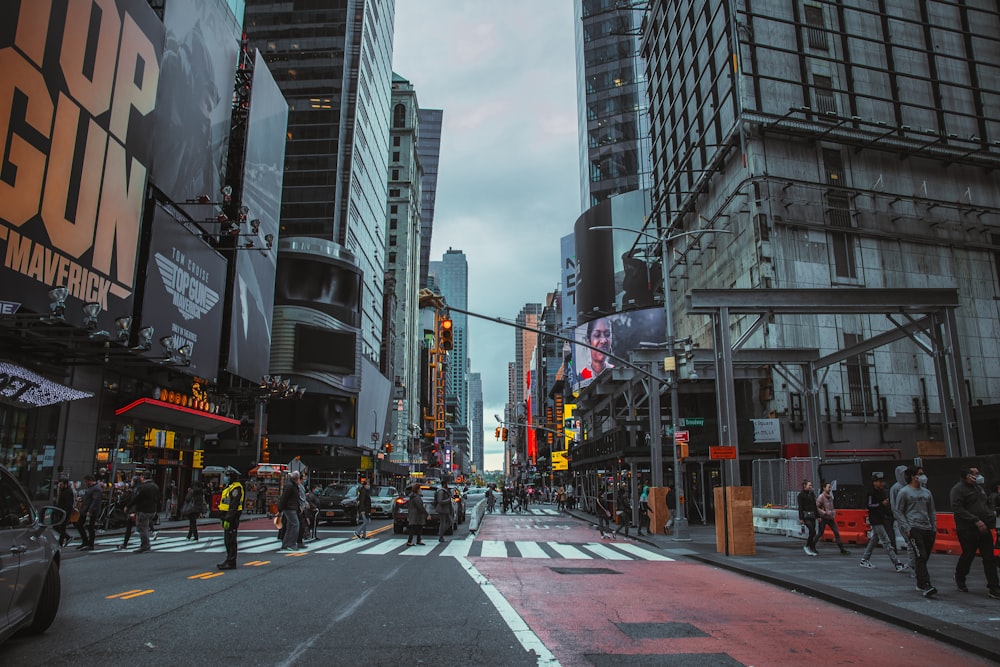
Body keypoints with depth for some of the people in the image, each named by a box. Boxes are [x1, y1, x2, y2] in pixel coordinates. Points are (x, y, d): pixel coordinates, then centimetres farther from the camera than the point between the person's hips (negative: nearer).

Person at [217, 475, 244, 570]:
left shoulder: (236, 488, -17)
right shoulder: (230, 486, 17)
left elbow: (233, 506, -23)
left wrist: (227, 519, -25)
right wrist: (224, 519, 23)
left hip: (232, 518, -11)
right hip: (228, 517, 11)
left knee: (230, 541, -7)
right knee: (228, 541, 15)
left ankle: (231, 563, -3)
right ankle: (229, 560, 23)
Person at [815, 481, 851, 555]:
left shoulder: (830, 496, 10)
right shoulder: (821, 497, -13)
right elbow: (816, 507, -16)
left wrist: (834, 511, 8)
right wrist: (824, 513, -20)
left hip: (831, 518, 7)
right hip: (823, 518, -7)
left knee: (836, 532, -1)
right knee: (820, 533, 1)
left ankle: (842, 550, 1)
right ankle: (812, 546, 19)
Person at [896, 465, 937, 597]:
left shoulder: (926, 492, 17)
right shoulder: (904, 492, -1)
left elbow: (932, 511, 22)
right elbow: (899, 512, -1)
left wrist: (934, 528, 15)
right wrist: (906, 528, -9)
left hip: (927, 529, 6)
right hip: (914, 528, -6)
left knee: (924, 558, 8)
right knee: (921, 557, -14)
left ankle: (920, 584, 20)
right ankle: (926, 586, -20)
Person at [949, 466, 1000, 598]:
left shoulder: (979, 487, 16)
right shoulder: (958, 489, -10)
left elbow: (987, 504, 30)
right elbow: (957, 509, -19)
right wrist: (976, 521, -24)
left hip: (984, 529, 7)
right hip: (967, 530, -7)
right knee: (967, 556, 5)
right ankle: (959, 578, 29)